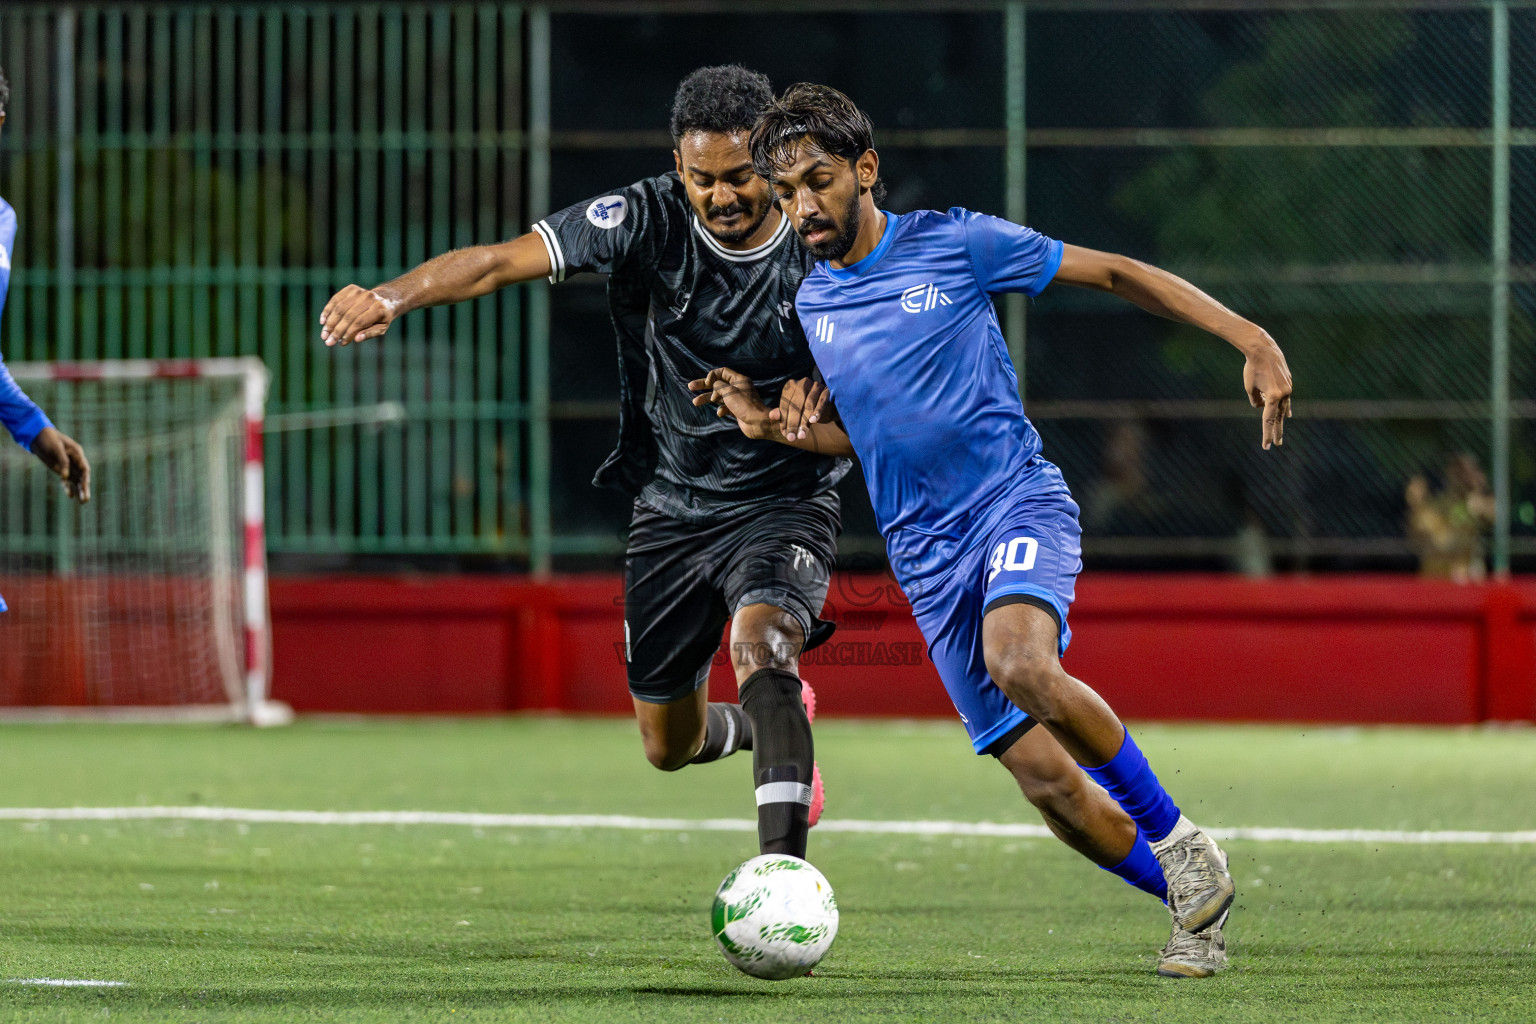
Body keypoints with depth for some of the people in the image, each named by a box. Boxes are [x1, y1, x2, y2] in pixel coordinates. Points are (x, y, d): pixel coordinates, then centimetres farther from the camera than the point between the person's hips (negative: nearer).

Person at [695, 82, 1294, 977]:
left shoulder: (956, 244, -3)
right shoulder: (811, 305, 11)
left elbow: (1114, 273, 0)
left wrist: (1250, 340, -8)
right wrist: (769, 424, 5)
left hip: (1017, 502, -4)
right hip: (926, 557, 4)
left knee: (1021, 665, -35)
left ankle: (1180, 841, -16)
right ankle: (1196, 903, 15)